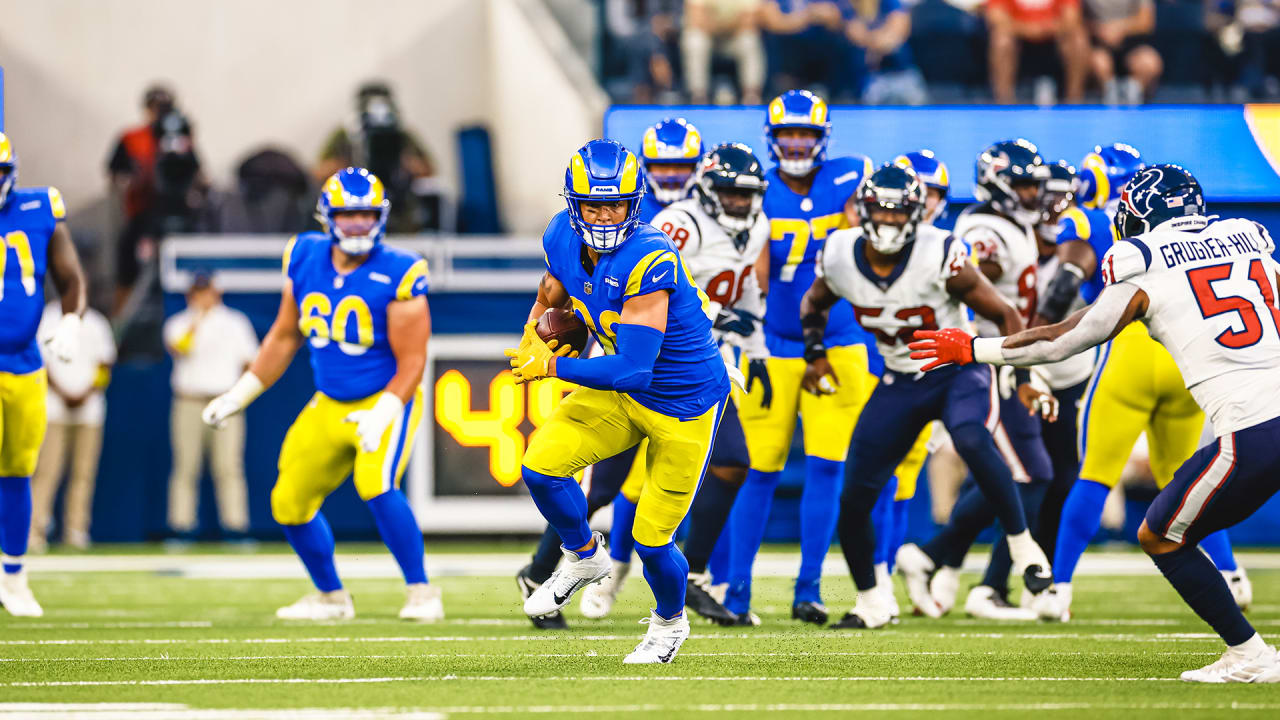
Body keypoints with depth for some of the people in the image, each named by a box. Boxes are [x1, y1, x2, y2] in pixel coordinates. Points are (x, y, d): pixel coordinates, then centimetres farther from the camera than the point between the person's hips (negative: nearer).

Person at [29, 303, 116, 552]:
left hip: (89, 408, 3)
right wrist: (62, 394, -12)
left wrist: (86, 395, -5)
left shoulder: (95, 324, 12)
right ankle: (35, 530, -11)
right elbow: (42, 363, -2)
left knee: (84, 472, -1)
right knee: (47, 470, -10)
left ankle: (76, 531, 2)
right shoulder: (48, 319, 2)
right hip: (54, 406, -3)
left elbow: (104, 366, 11)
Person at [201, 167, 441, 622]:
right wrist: (240, 395, 12)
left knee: (375, 486, -30)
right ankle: (331, 597, 31)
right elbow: (285, 337, 11)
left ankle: (422, 593, -15)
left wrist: (382, 415, -28)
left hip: (387, 400, -6)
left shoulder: (397, 276, -19)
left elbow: (412, 361, -16)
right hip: (329, 406, 6)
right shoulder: (305, 260, -2)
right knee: (290, 504, 8)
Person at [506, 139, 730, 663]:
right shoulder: (563, 238, -11)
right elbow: (548, 303, 12)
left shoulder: (649, 262, -34)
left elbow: (631, 370, -36)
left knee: (651, 538, 2)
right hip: (620, 393, 6)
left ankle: (670, 621, 35)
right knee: (541, 466, -14)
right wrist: (532, 342, -9)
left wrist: (550, 366, -26)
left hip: (684, 405, -6)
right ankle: (584, 558, 15)